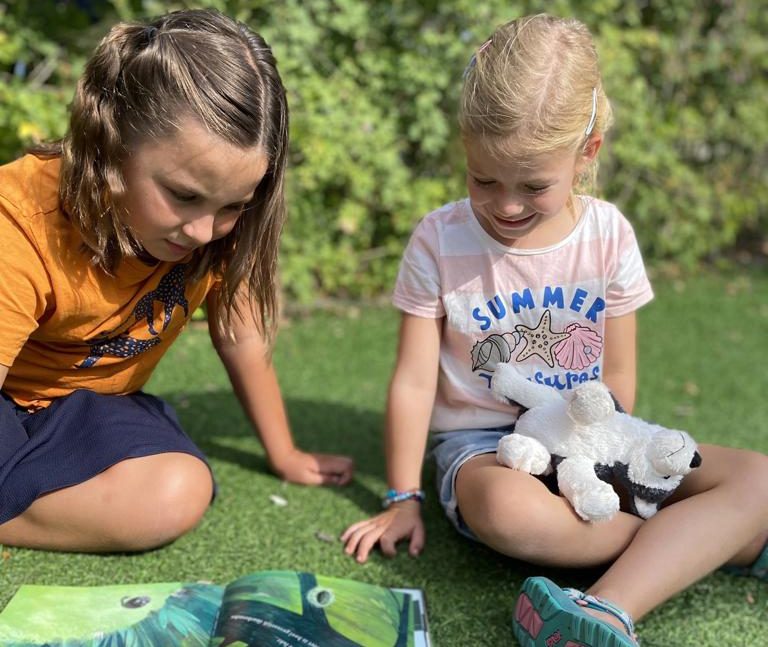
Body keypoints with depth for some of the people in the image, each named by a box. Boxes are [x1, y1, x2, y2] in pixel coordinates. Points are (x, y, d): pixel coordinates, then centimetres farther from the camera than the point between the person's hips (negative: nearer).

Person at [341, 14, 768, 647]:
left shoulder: (609, 235, -5)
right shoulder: (439, 240, -11)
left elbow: (616, 378, 1)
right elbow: (415, 381, -8)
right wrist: (404, 499, -7)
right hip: (481, 443, -3)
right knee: (510, 509, -40)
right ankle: (711, 536, -18)